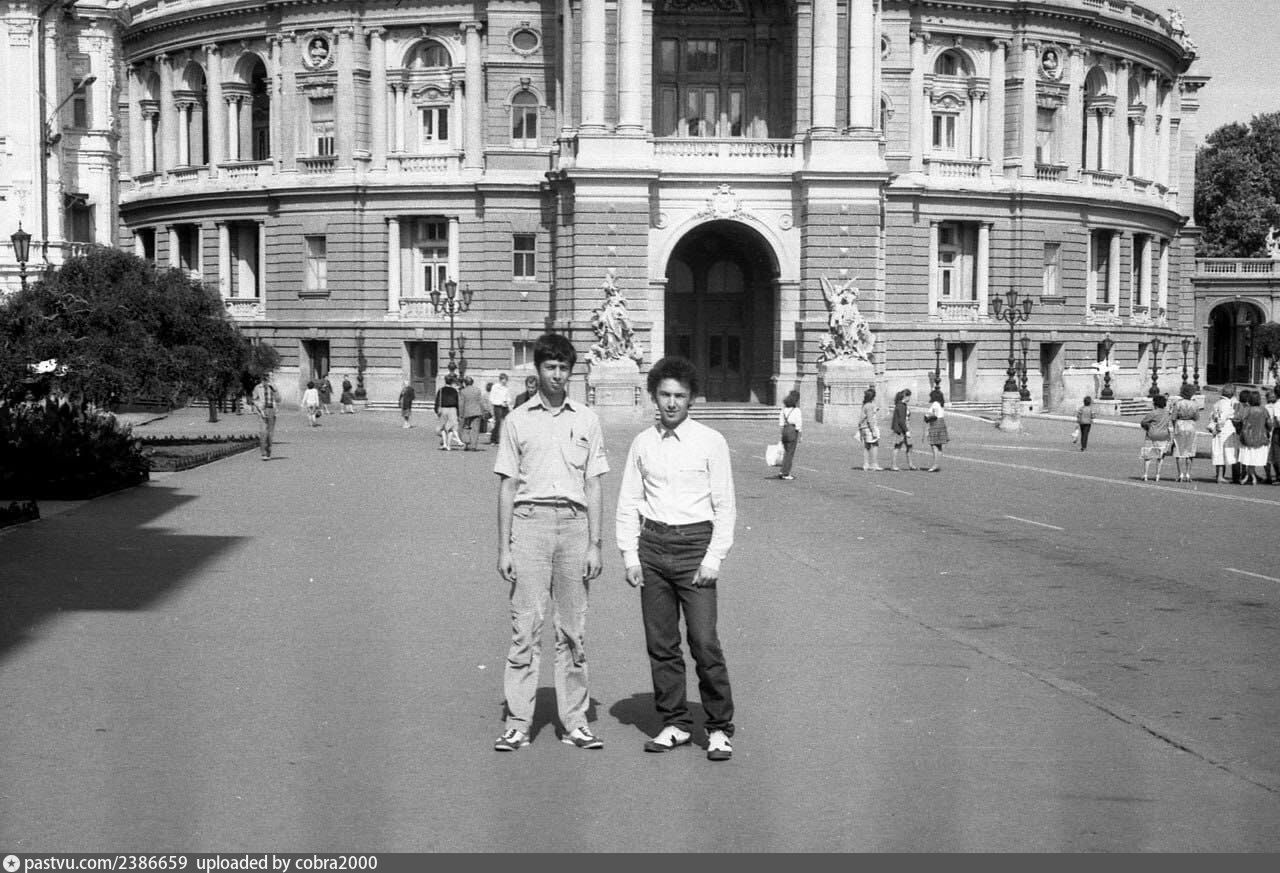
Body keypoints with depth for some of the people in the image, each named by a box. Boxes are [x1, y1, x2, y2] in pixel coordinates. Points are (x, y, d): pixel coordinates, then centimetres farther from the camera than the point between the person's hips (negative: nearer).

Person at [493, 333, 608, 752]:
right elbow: (507, 487, 7)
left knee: (573, 629, 5)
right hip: (530, 520, -1)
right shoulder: (518, 420, 6)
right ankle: (517, 722, 1)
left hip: (575, 522, 1)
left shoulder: (586, 419, 10)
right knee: (525, 626, -4)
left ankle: (575, 721, 11)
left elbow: (594, 486, 9)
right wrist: (504, 548, 1)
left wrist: (594, 545, 3)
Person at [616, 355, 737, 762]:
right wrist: (630, 555, 3)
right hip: (652, 545, 3)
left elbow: (725, 506, 1)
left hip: (695, 544, -3)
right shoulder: (642, 443, 8)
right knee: (660, 643, 5)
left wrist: (714, 557, -7)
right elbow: (628, 503, 12)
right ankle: (674, 723, 17)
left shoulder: (711, 442, 0)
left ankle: (719, 728, 3)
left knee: (704, 641, -8)